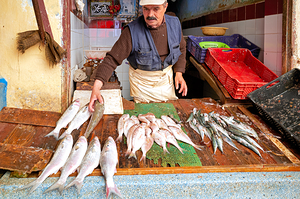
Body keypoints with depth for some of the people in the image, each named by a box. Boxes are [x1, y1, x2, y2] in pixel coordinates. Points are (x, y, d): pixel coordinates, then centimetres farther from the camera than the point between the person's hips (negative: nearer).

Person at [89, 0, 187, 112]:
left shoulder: (174, 24, -11)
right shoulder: (132, 31, -25)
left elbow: (181, 49, 7)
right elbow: (112, 59, -27)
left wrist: (179, 73, -4)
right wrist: (96, 86, -38)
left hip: (166, 77, 4)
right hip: (141, 80, -4)